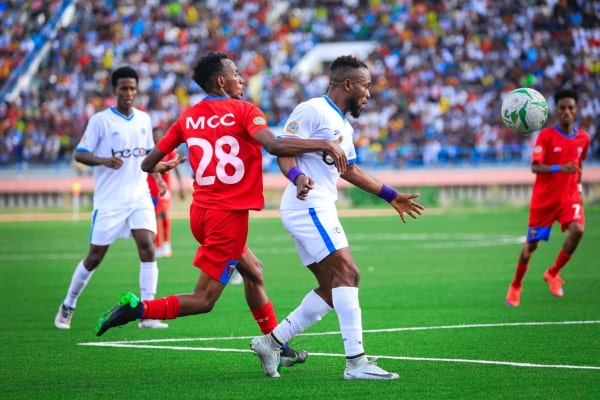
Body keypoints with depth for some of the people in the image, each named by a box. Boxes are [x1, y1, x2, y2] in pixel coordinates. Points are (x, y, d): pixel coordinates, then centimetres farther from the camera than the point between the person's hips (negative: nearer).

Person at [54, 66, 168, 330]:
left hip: (139, 197, 3)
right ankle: (67, 306, 24)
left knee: (147, 247, -15)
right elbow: (79, 154, -8)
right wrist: (104, 160, -26)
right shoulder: (100, 120, -6)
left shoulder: (143, 120, 9)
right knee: (95, 257, 3)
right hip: (109, 200, -3)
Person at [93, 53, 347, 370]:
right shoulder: (243, 111, -10)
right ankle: (136, 308, -18)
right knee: (203, 300, -3)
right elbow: (274, 146, -27)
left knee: (253, 272, 23)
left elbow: (148, 164, 8)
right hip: (229, 215, -8)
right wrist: (325, 144, -24)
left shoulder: (188, 118, 6)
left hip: (201, 212, 8)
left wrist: (162, 166, 32)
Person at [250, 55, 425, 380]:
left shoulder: (344, 126, 21)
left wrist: (390, 196, 32)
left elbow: (350, 171, 32)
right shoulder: (312, 110, -9)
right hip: (308, 206, -10)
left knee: (332, 287, 10)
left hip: (320, 211, 10)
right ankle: (356, 362, -21)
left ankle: (272, 341, 15)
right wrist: (297, 177, -35)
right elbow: (284, 150, -16)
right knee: (347, 273, -17)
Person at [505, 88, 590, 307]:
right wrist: (559, 168, -36)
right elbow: (535, 167, -21)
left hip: (569, 195, 3)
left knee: (577, 230, -25)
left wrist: (578, 186, 14)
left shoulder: (583, 138, 2)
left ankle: (553, 273, -3)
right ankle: (515, 286, 28)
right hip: (543, 198, -3)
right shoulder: (546, 135, -12)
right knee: (531, 245, 5)